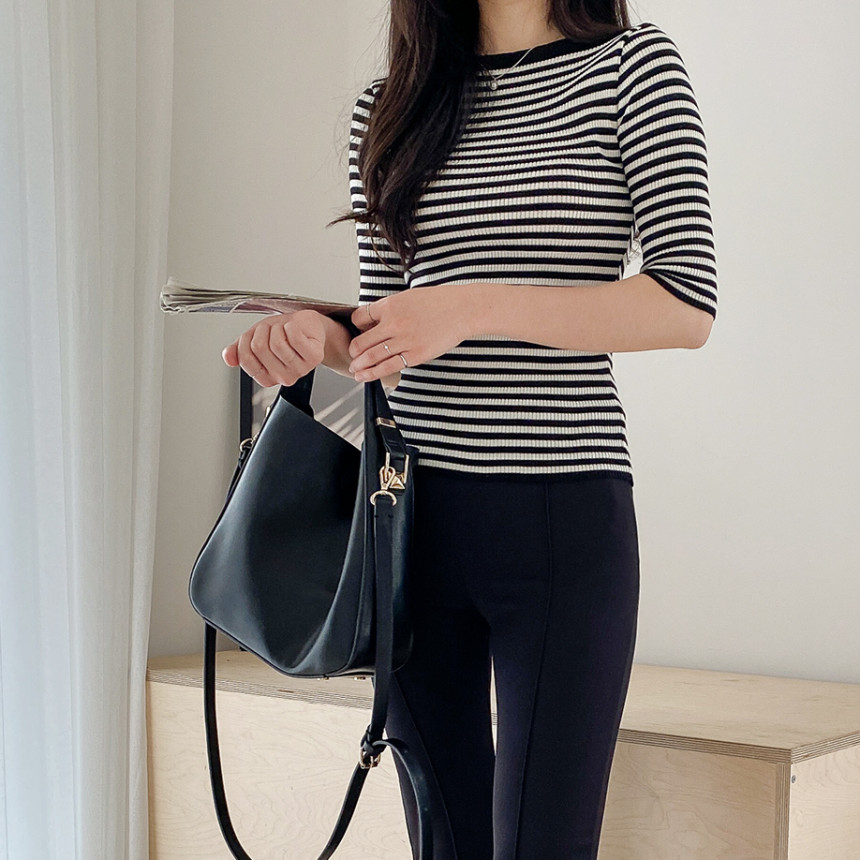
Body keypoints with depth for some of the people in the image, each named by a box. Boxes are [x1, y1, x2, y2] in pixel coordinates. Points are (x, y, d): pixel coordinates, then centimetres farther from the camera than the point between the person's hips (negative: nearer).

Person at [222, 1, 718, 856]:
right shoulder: (388, 109, 13)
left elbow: (688, 308, -10)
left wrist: (477, 308, -19)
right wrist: (314, 336, -7)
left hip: (563, 516, -4)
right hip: (413, 507, 4)